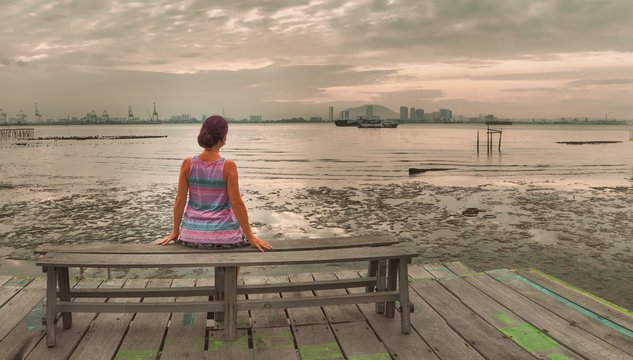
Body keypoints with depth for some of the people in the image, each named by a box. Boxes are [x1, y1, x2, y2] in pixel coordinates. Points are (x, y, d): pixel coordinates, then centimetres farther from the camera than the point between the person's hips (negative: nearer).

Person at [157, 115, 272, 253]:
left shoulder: (188, 164, -7)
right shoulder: (228, 166, -15)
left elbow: (180, 200, -2)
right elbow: (236, 203, -14)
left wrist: (175, 231, 10)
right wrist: (250, 236, -6)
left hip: (193, 231, 3)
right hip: (224, 234, -2)